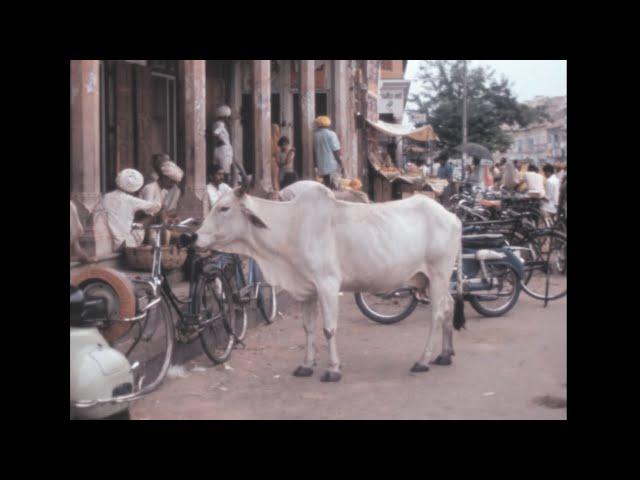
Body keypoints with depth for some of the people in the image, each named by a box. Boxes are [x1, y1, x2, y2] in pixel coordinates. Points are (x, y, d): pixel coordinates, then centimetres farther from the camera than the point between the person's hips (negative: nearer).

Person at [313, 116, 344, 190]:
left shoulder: (315, 135, 6)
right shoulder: (331, 134, -8)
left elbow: (314, 152, 11)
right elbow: (336, 151, -11)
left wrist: (316, 165, 20)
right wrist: (341, 165, -7)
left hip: (321, 167, 5)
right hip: (333, 166, -5)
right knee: (334, 189, -4)